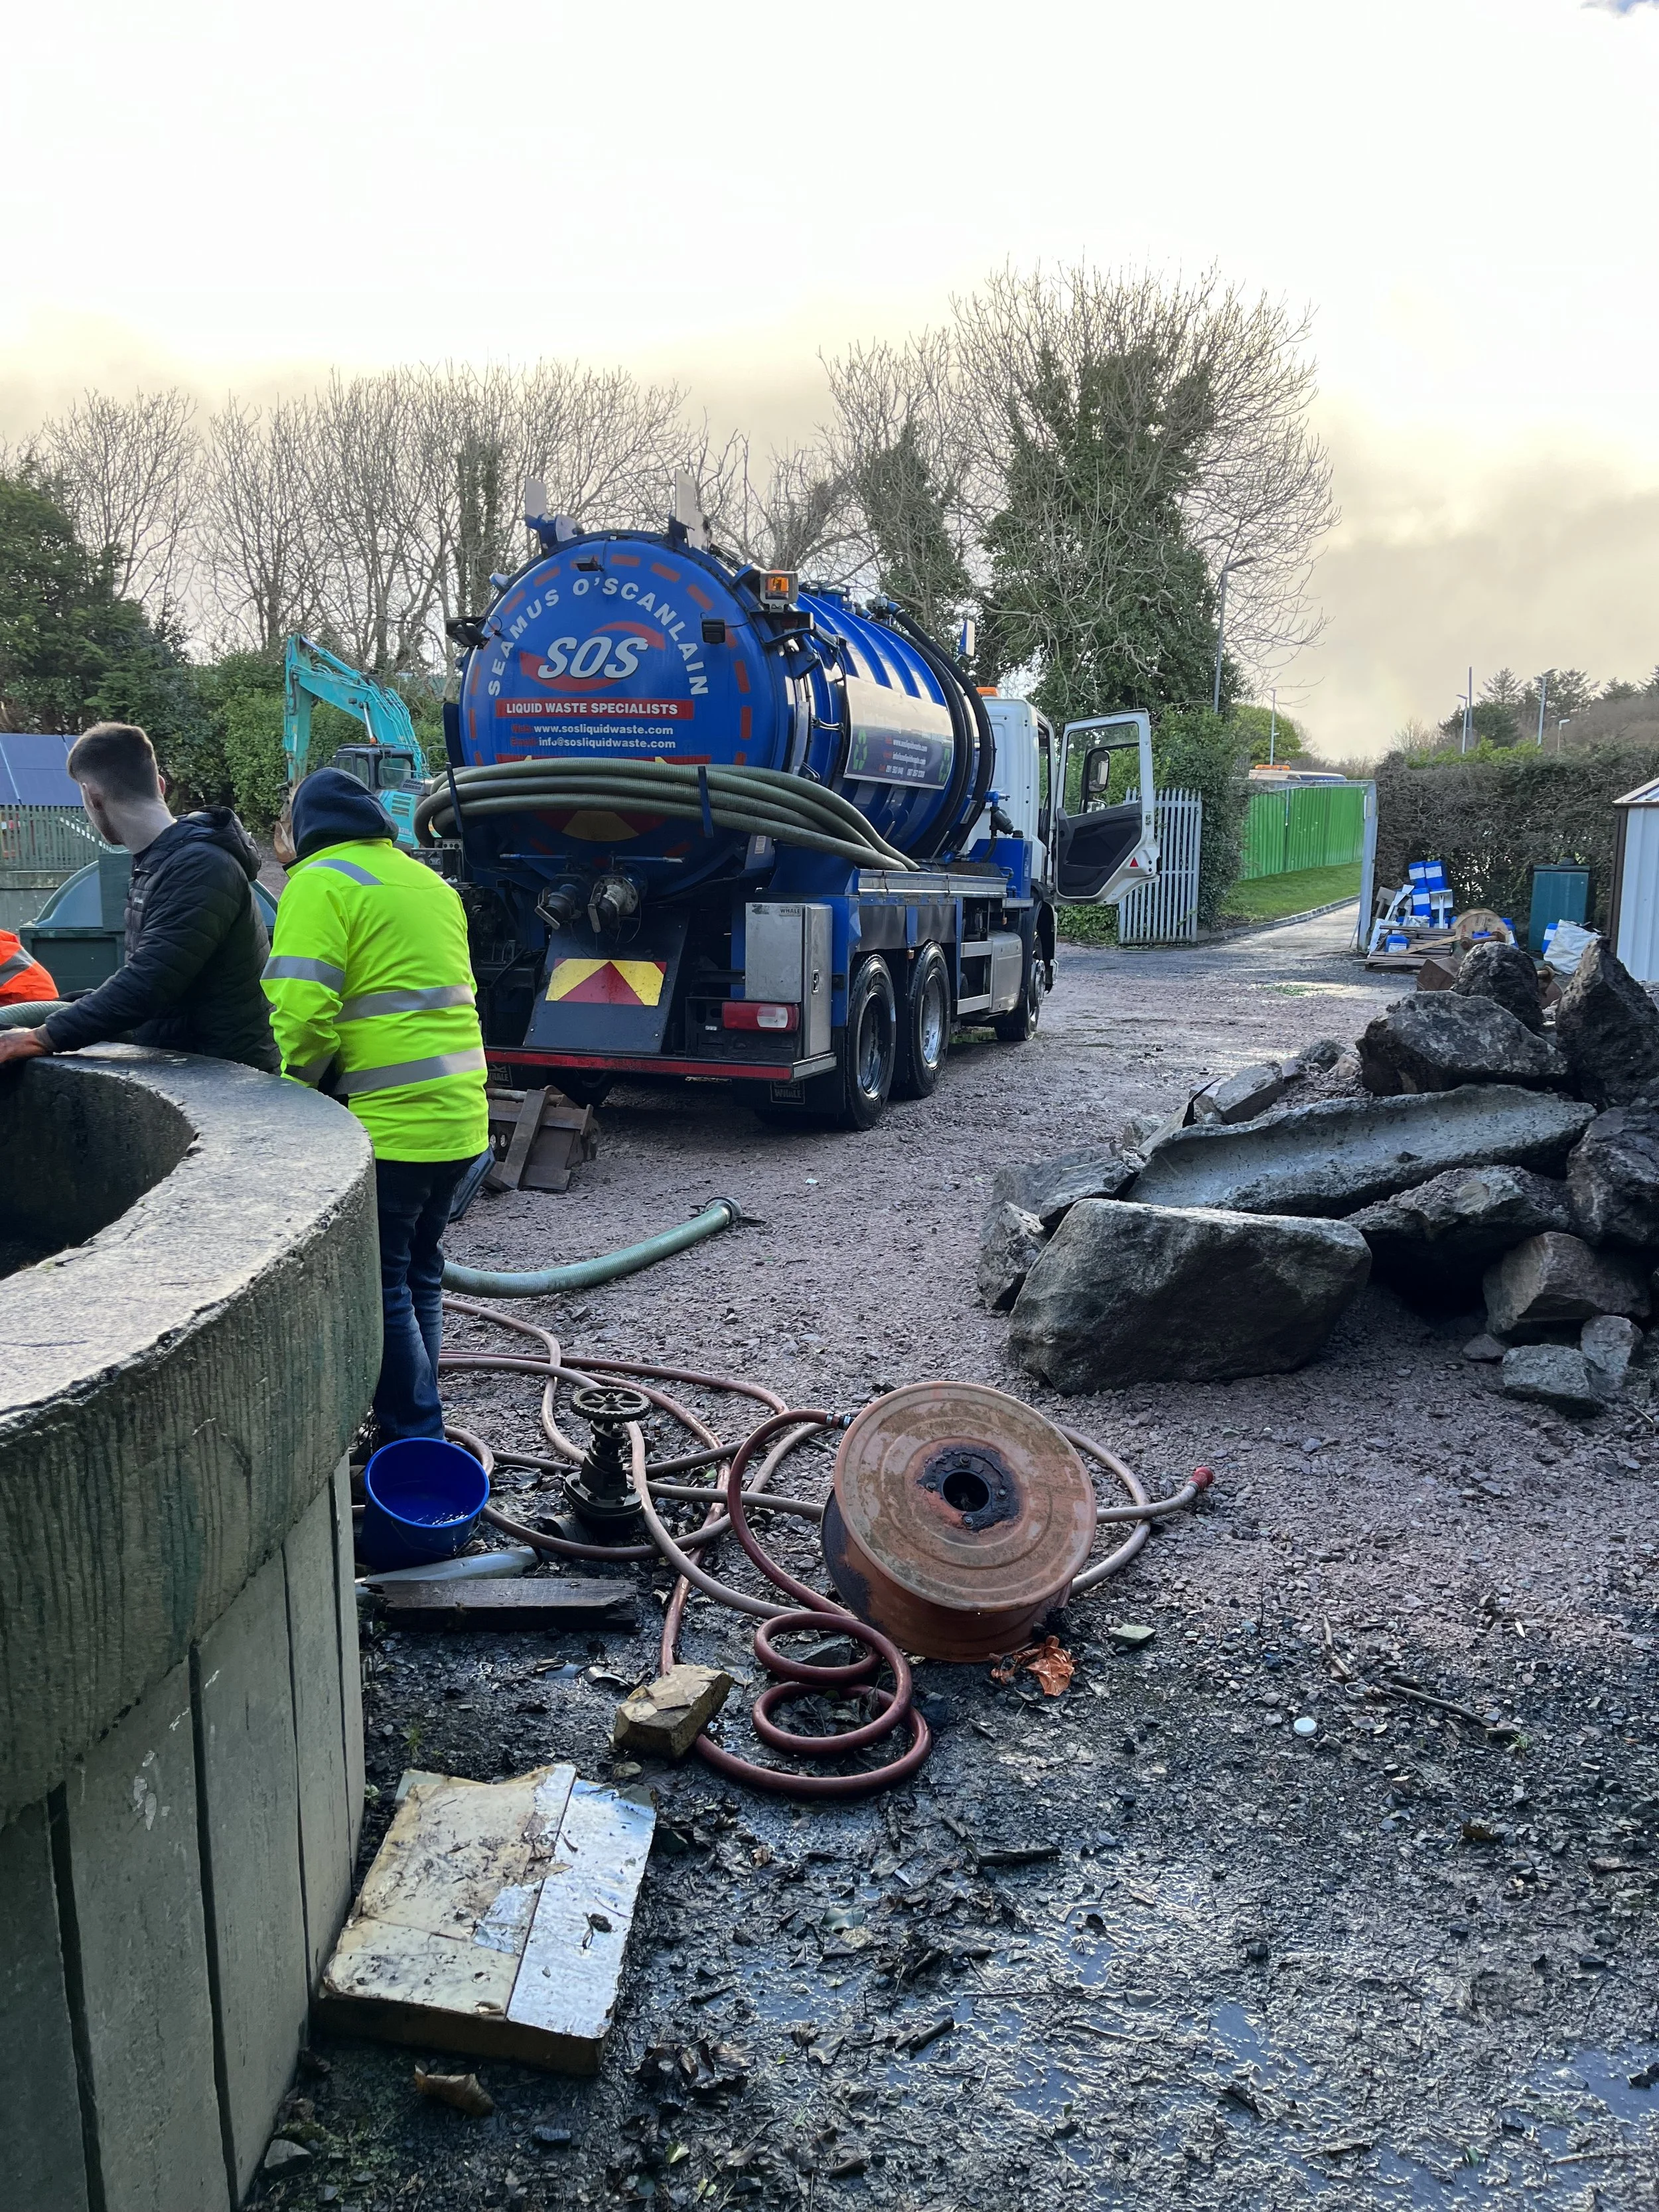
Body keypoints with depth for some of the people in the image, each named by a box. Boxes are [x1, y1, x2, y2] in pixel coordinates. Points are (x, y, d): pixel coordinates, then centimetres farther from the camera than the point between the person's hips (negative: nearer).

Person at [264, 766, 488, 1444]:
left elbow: (302, 1012, -18)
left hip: (389, 1123, -8)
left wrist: (305, 1080, 2)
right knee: (419, 1274, 19)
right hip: (461, 1116, 8)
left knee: (382, 1287, 1)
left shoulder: (320, 884, -7)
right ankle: (413, 1421, 30)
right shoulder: (430, 883, 19)